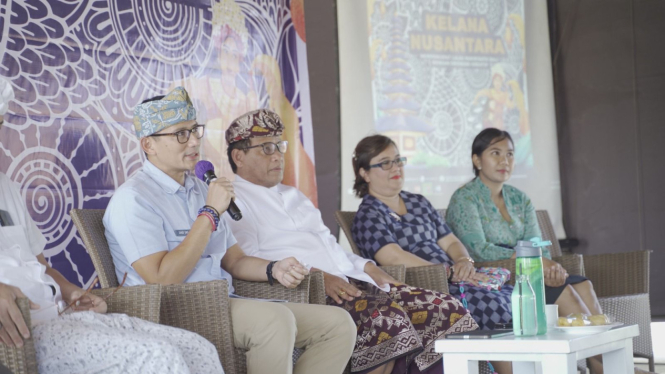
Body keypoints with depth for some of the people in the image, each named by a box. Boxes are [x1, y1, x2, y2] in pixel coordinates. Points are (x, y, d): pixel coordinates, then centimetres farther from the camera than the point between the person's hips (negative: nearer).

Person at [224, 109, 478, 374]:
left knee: (447, 309, -10)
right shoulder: (233, 202, 4)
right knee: (387, 316, -35)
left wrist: (367, 267, 11)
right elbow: (246, 262, -12)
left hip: (351, 283, 8)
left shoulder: (293, 196, 31)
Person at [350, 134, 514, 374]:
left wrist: (464, 262, -4)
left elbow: (450, 242, 20)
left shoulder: (418, 202, 23)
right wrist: (449, 271, -19)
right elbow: (394, 258, -14)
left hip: (453, 281, 7)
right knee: (498, 306, -28)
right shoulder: (367, 216, 0)